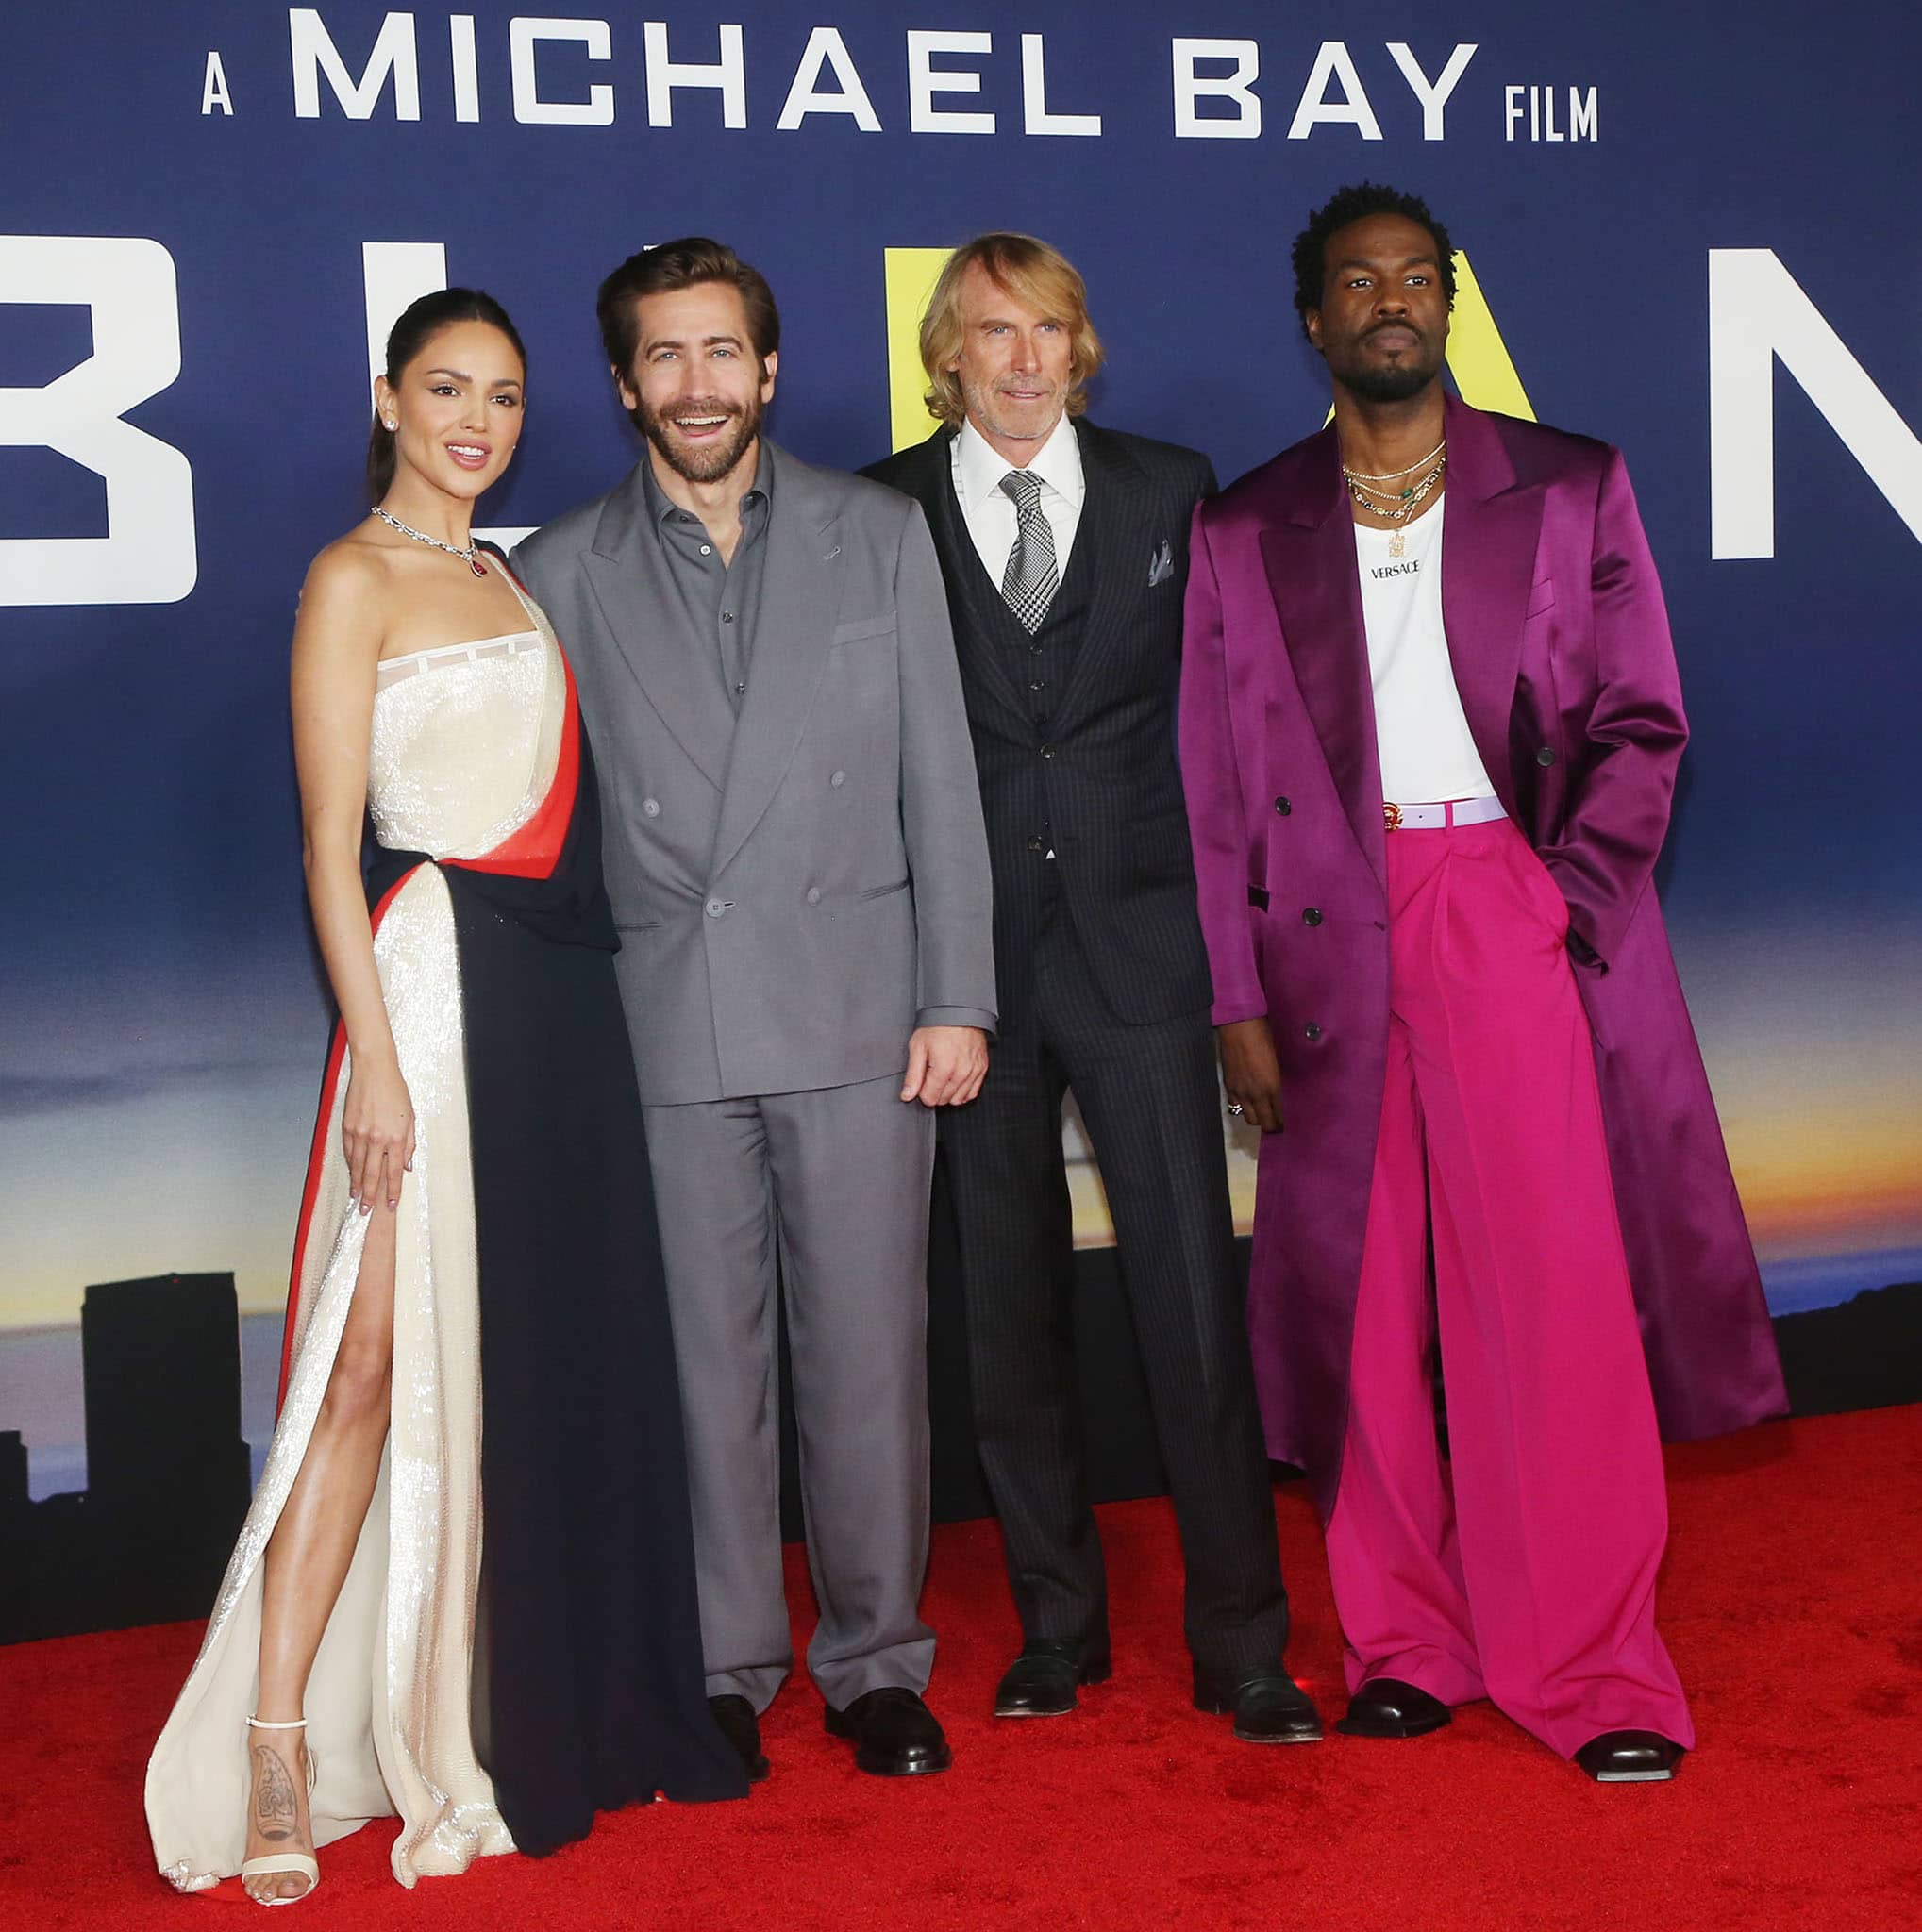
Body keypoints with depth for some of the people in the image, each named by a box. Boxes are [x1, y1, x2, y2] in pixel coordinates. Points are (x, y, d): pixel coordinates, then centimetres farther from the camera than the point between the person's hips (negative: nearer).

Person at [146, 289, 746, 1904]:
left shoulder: (513, 583, 18)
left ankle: (550, 1706, 21)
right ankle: (277, 1744, -4)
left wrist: (586, 996, 10)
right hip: (436, 973, -7)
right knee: (382, 1360, -10)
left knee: (553, 1353, 10)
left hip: (561, 993, 7)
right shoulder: (354, 579, -2)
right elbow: (332, 845, -9)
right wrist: (375, 1056, -16)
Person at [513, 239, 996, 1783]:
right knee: (704, 1363, 5)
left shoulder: (880, 536, 8)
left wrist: (955, 1000, -1)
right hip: (664, 1027, 0)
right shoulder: (564, 571, 8)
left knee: (867, 1353, 3)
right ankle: (723, 1670, 19)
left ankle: (877, 1663, 18)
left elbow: (939, 781, 5)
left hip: (856, 1014, 0)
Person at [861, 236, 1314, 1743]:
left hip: (1136, 938, 0)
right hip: (970, 953, 1)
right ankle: (1058, 1626, 22)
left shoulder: (1169, 490, 7)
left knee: (1194, 1291, -2)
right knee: (1010, 1303, 8)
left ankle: (1241, 1644, 8)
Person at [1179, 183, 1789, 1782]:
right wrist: (1240, 998, 1)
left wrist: (1568, 897, -8)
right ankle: (1408, 1644, 16)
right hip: (1340, 937, 2)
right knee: (1369, 1304, 4)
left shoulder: (1570, 488, 10)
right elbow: (1219, 782, 8)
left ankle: (1593, 1666, 4)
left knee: (1554, 1289, -5)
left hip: (1519, 914, -1)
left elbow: (1641, 721, 7)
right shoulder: (1246, 530, 11)